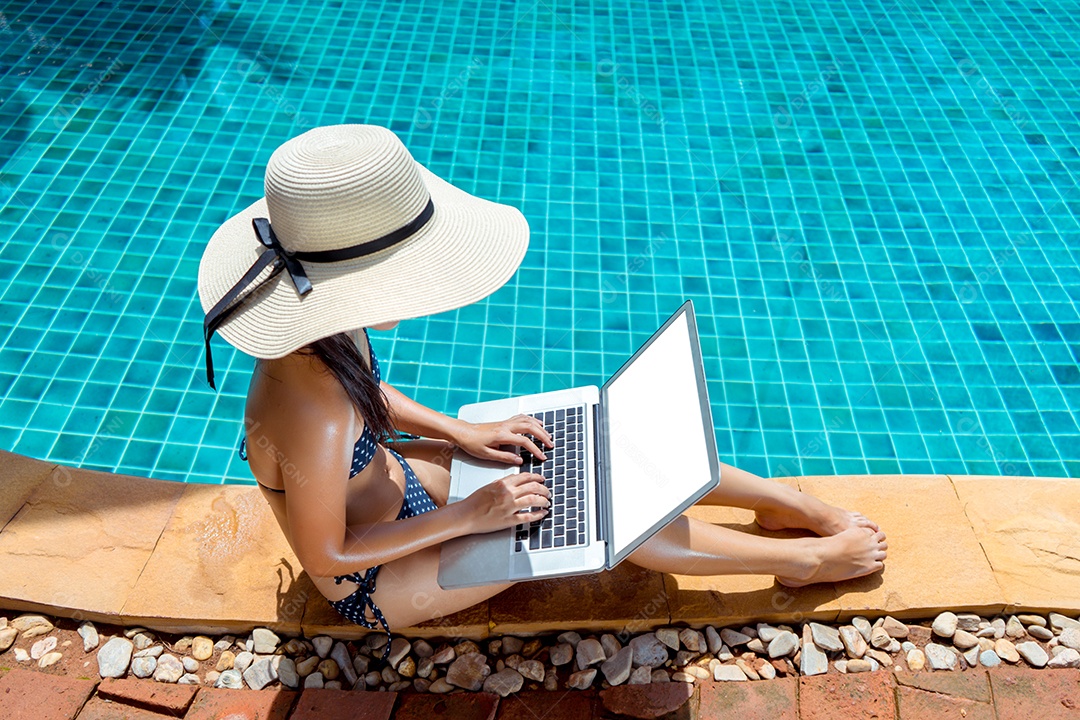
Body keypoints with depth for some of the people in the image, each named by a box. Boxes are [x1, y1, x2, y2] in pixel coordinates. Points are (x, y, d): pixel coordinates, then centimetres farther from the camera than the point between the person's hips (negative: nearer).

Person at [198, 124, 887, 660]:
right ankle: (804, 558, 10)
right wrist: (470, 517, -21)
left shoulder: (329, 335, -18)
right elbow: (326, 556, -26)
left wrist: (463, 434, -4)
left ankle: (791, 501, 14)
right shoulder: (309, 420, -42)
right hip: (375, 586, -6)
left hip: (396, 480, 7)